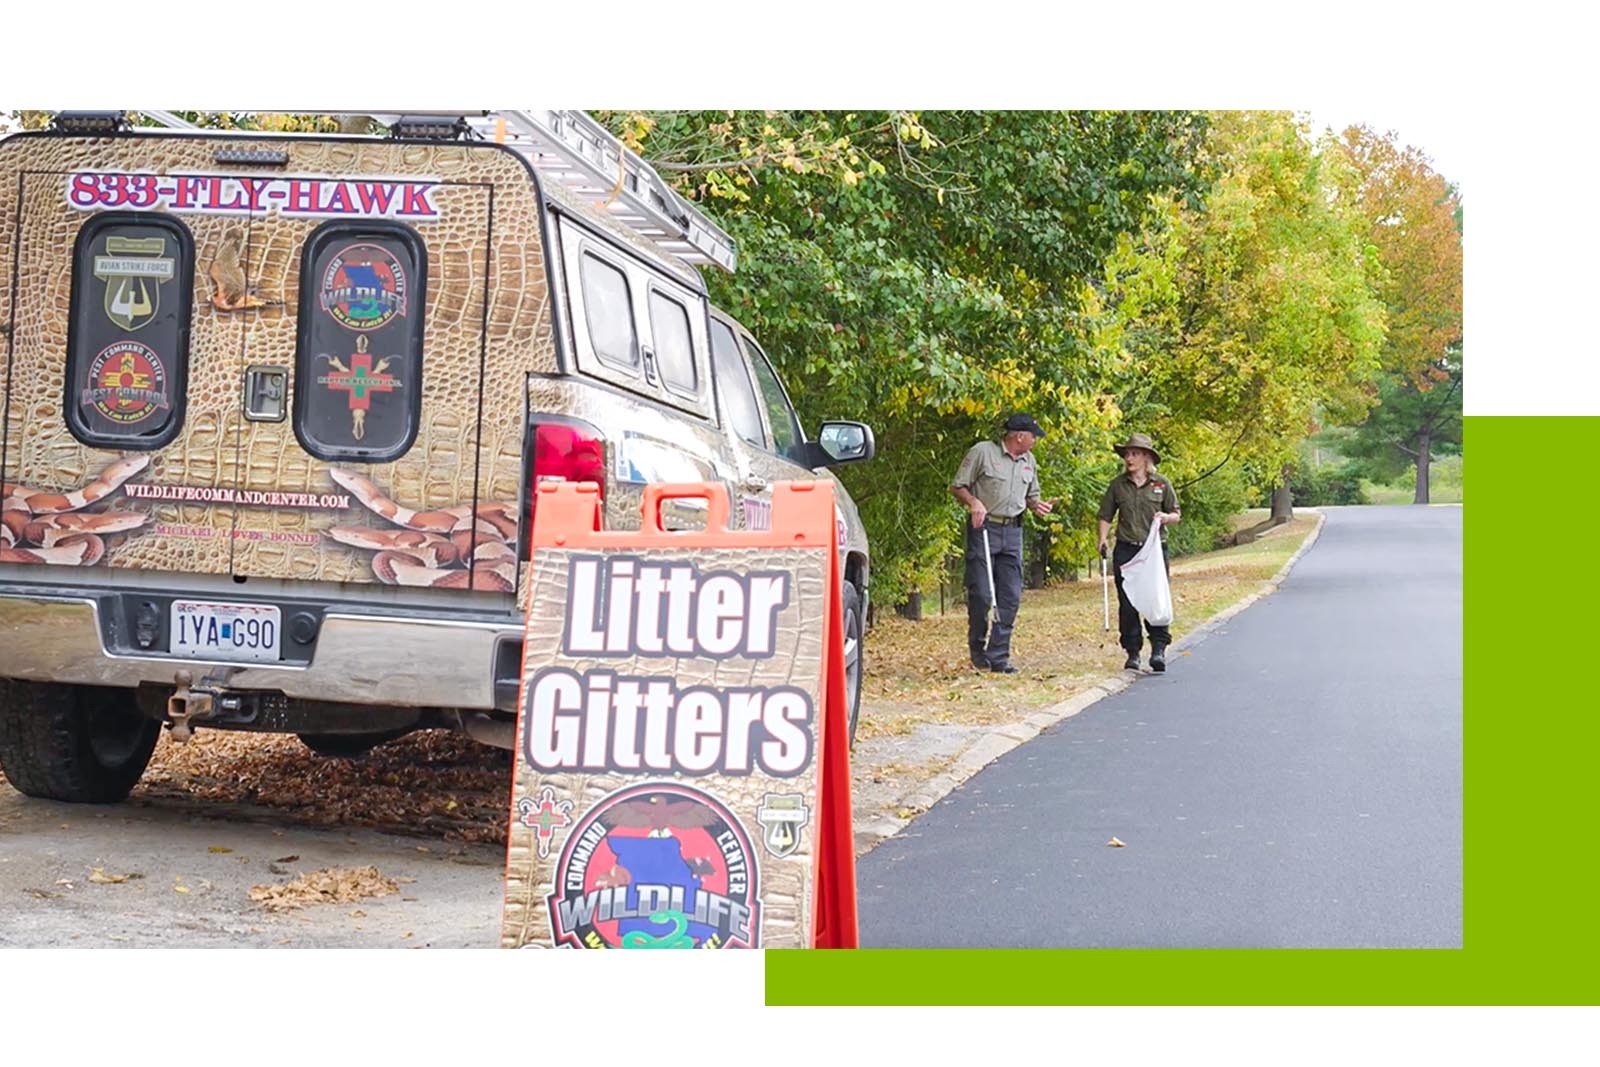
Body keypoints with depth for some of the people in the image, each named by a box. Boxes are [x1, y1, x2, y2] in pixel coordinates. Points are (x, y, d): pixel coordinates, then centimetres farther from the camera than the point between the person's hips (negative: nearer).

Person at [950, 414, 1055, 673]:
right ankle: (977, 649, 13)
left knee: (1010, 596, 0)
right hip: (983, 528, -6)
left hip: (1012, 532, 6)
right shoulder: (982, 452, -4)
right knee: (980, 594, -5)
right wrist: (974, 502, -20)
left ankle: (998, 656, 6)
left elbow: (1030, 495, 25)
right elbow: (957, 487, -2)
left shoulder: (1028, 460, 15)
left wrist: (1037, 505, 3)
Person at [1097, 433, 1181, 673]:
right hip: (1126, 551, 1)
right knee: (1127, 604, 2)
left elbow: (1176, 514, 11)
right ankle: (1133, 653, 9)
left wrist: (1166, 517, -11)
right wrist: (1102, 540, -1)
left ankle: (1159, 650, -1)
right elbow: (1106, 516, 13)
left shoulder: (1161, 483, 4)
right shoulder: (1118, 484, 7)